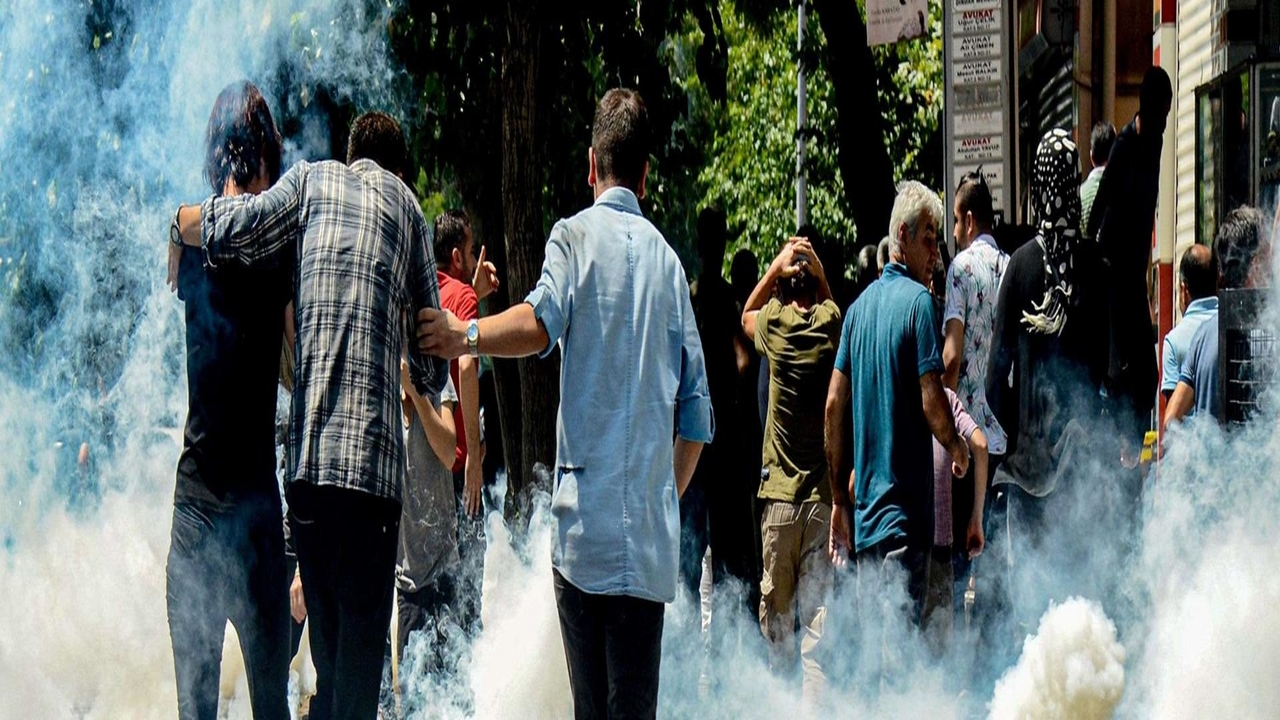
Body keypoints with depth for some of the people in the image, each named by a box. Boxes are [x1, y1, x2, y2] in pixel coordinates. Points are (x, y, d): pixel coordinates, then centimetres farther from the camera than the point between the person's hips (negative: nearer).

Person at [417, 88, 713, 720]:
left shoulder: (576, 234, 2)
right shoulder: (667, 259, 14)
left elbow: (540, 323, -22)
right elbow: (697, 414, 14)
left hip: (586, 522, -3)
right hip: (652, 533, 3)